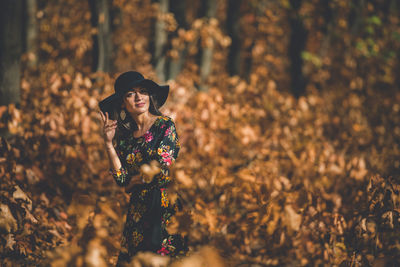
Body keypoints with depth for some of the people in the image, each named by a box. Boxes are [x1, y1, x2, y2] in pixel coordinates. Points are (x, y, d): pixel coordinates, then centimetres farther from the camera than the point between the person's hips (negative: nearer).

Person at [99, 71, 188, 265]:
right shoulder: (124, 136, 8)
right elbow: (122, 181, -1)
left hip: (165, 206, -5)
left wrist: (133, 180, 3)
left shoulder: (165, 125, -5)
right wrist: (109, 144, -6)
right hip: (138, 211, 5)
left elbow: (162, 171, -12)